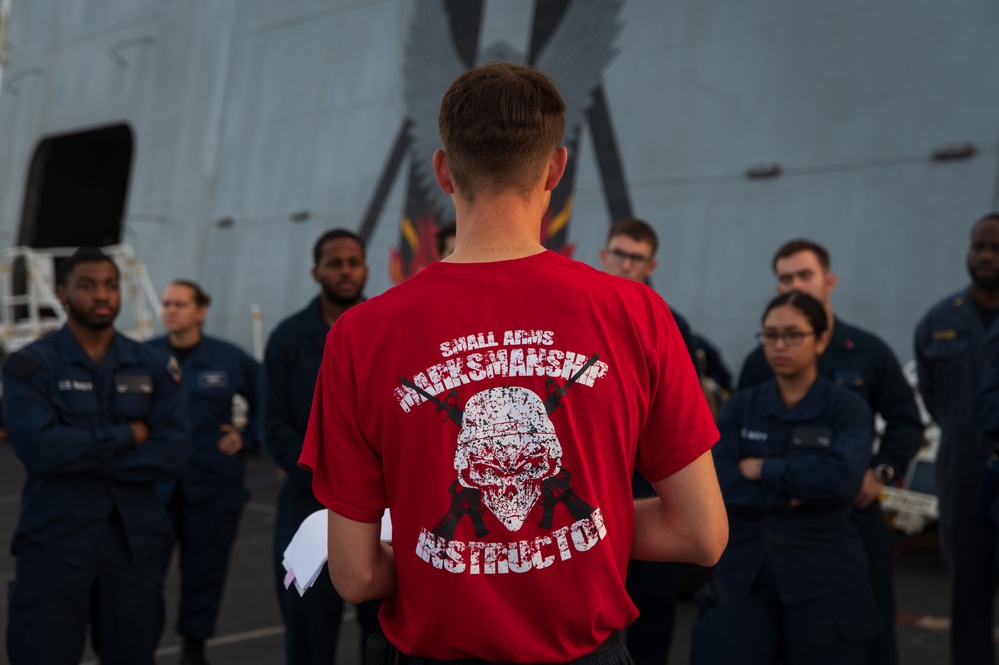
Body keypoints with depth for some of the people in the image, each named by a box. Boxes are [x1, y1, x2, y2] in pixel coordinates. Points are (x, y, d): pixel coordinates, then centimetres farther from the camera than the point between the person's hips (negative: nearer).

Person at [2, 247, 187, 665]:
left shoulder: (154, 366, 4)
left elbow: (171, 454, -7)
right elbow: (38, 447, -19)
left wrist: (81, 457, -13)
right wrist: (127, 436, -11)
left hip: (135, 540, 3)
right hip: (54, 541, -3)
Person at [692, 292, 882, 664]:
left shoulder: (847, 409, -2)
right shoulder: (740, 407, 5)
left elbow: (841, 478, -21)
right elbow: (719, 486, -8)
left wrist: (762, 469, -12)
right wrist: (793, 495, -16)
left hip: (824, 579, -2)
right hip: (742, 573, 2)